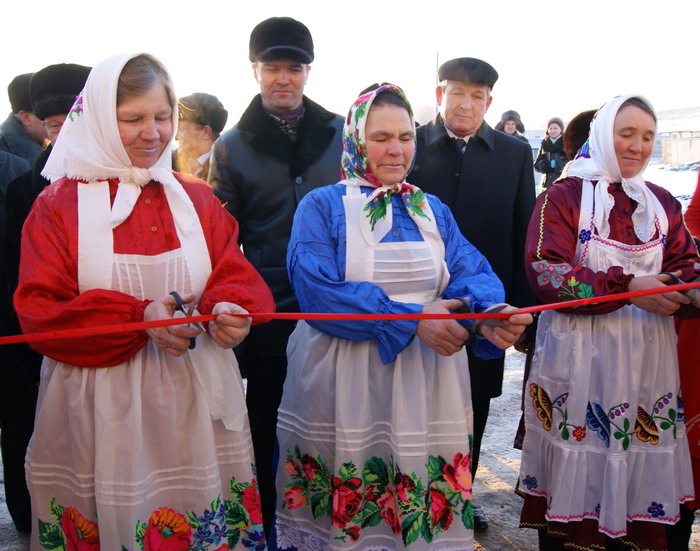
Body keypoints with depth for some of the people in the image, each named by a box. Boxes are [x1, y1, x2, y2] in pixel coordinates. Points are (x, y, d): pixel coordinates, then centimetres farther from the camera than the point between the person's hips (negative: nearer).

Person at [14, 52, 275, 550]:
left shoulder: (198, 200, 11)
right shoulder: (58, 205, 1)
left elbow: (236, 275, 6)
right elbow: (38, 311, -7)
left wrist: (231, 310, -18)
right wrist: (138, 320, -20)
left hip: (196, 404, 3)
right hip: (103, 409, -2)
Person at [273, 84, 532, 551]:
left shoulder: (434, 211, 13)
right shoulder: (322, 206, -1)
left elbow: (471, 271, -1)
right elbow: (317, 289, -15)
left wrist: (490, 312, -25)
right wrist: (411, 320, -22)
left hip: (426, 383, 4)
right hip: (343, 386, -3)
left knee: (428, 510, 8)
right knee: (340, 510, 4)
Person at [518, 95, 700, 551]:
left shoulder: (662, 203, 14)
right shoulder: (563, 197, -1)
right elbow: (545, 272, -12)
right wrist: (626, 286, -19)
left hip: (647, 359, 4)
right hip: (578, 360, -4)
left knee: (638, 474, 7)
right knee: (573, 482, 2)